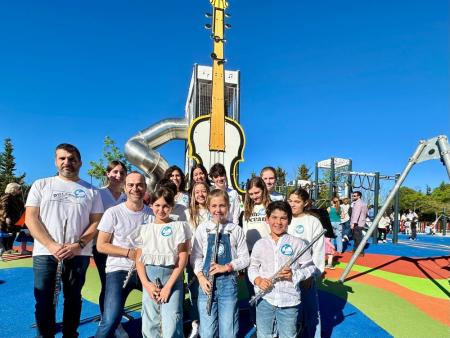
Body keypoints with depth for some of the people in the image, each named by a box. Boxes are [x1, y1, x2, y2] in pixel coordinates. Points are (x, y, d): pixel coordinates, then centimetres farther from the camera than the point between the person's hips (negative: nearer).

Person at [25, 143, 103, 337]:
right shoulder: (41, 185, 6)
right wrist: (51, 246, -13)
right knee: (44, 301, 7)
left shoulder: (91, 191, 7)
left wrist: (79, 245, -13)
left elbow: (96, 222, 2)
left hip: (78, 254, 1)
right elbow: (31, 218, -1)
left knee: (73, 299, 12)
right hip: (45, 253, 0)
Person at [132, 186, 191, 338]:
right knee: (149, 325, 7)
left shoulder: (179, 226, 2)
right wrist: (146, 283, -7)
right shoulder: (144, 229, 11)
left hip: (172, 276, -3)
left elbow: (183, 258, -3)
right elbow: (139, 259, 8)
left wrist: (169, 285, -10)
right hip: (149, 278, 3)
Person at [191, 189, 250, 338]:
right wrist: (201, 277, -8)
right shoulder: (202, 229, 2)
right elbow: (195, 257, 5)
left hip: (228, 281, 0)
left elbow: (245, 258, 2)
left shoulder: (236, 230, 0)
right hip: (207, 281, 1)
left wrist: (226, 267, -11)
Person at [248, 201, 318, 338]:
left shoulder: (297, 243, -4)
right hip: (264, 298, 2)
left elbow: (310, 267, -1)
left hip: (289, 300, -1)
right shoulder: (260, 244, 1)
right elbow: (252, 267, 9)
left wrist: (294, 275, -17)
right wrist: (257, 280, -10)